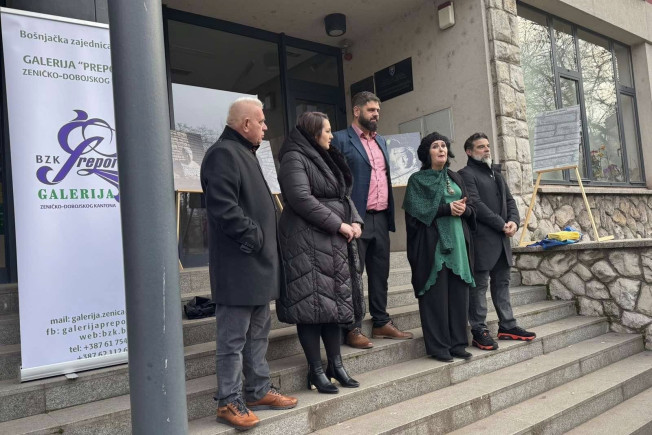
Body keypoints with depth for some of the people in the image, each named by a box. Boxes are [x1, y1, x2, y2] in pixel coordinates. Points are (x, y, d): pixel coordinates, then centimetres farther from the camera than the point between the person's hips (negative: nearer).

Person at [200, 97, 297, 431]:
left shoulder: (243, 153, 20)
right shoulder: (223, 154, -14)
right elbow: (223, 207, -24)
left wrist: (265, 238, 15)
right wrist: (253, 236, -18)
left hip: (258, 262, 11)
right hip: (238, 265, -11)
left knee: (258, 332, 17)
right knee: (234, 337, 0)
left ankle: (259, 390, 29)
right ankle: (229, 401, 12)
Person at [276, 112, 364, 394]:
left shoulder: (326, 159, 20)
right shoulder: (294, 159, -7)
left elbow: (344, 195, 19)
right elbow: (301, 198, -19)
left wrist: (355, 221, 0)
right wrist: (339, 224, -16)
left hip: (335, 243, 9)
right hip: (308, 241, -9)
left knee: (334, 301, 10)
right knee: (312, 304, -4)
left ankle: (335, 365, 19)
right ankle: (316, 371, 6)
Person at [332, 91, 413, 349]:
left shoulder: (381, 141, 19)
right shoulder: (341, 139, -4)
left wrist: (390, 214, 14)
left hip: (381, 218, 7)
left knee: (380, 273, 12)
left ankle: (381, 323, 23)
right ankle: (353, 329, 9)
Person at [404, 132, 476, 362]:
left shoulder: (455, 178, 18)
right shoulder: (417, 180, 2)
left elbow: (471, 207, 14)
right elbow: (417, 210, -11)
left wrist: (464, 209, -8)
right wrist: (448, 208, -16)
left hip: (457, 241, 5)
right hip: (432, 242, -5)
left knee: (458, 293, 4)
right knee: (436, 295, -4)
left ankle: (457, 343, 15)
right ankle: (438, 346, 4)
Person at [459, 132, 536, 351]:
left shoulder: (496, 173, 22)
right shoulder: (466, 174, -5)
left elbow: (509, 200, 17)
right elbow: (476, 205, -15)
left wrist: (513, 221, -2)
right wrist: (502, 225, -13)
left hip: (502, 238, 8)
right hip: (481, 238, -8)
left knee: (502, 282, 13)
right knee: (479, 284, -3)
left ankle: (507, 326, 22)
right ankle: (479, 331, 4)